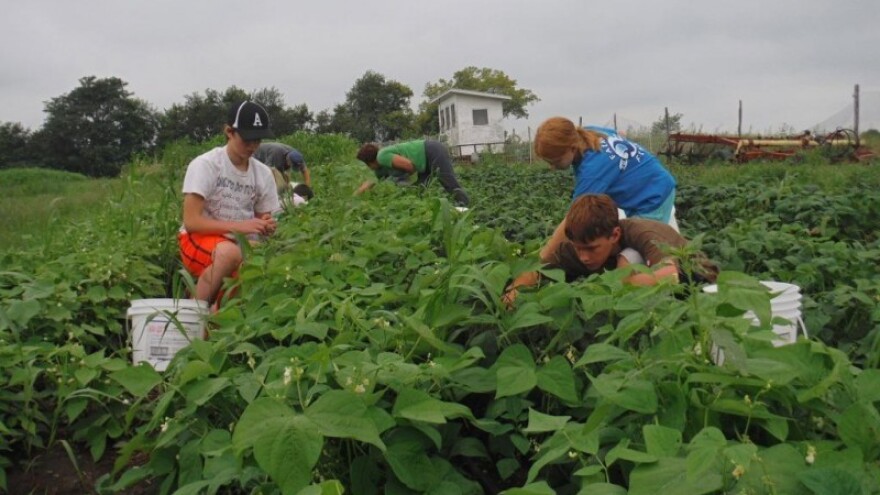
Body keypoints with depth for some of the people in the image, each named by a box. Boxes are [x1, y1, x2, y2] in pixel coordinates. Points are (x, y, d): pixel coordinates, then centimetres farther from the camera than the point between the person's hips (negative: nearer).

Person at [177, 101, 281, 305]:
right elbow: (191, 222, -16)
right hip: (200, 239, -5)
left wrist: (267, 227, -15)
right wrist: (238, 226, -25)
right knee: (229, 253, -38)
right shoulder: (205, 165, -12)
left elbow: (264, 219, 10)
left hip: (242, 244, 5)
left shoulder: (263, 174, 1)